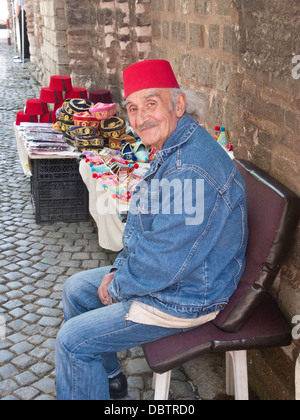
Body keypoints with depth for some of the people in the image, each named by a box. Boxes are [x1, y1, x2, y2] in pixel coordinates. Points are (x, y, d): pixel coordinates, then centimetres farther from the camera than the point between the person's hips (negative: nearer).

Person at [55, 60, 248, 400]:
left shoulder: (190, 170, -33)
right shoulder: (172, 149, 3)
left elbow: (164, 263, -31)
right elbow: (145, 225, 14)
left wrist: (117, 287, -13)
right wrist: (119, 270, 3)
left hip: (185, 298, -10)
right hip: (159, 272, 10)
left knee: (73, 340, -9)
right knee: (75, 290, 19)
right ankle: (107, 377, 35)